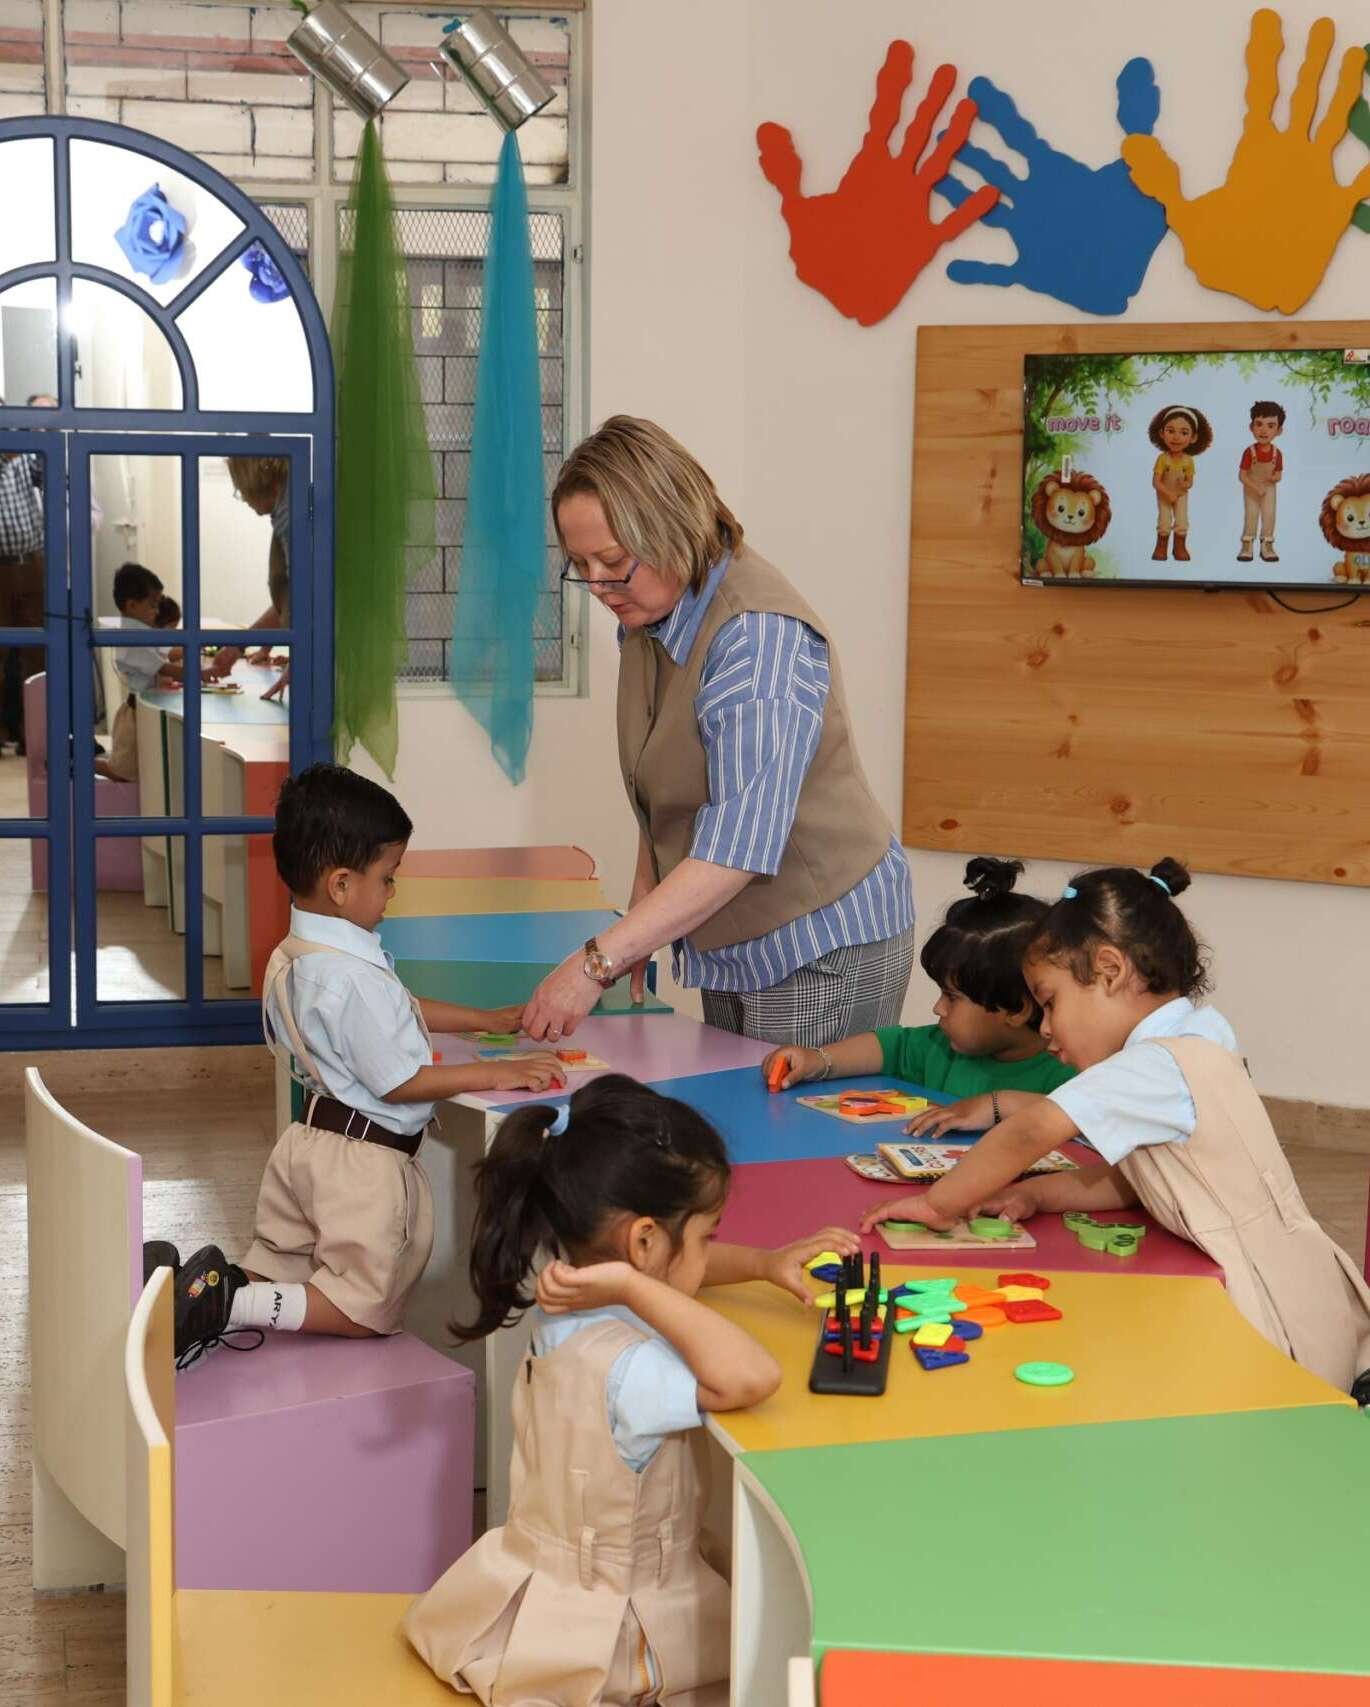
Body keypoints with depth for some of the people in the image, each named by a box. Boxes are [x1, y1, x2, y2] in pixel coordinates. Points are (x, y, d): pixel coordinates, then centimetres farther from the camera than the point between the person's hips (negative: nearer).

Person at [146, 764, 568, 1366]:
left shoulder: (291, 958, 7)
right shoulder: (356, 978, -25)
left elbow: (395, 1010, 20)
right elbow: (401, 1083, -19)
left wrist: (488, 1019, 22)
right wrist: (496, 1074, -10)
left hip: (309, 1141, 9)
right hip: (363, 1160, -9)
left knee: (274, 1275, 19)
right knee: (366, 1309, 4)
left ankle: (184, 1286, -6)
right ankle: (225, 1303, -13)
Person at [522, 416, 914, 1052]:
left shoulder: (758, 635, -24)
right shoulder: (645, 617, 4)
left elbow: (740, 842, -32)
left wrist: (597, 963, -34)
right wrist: (640, 914, 8)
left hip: (820, 951, -8)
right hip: (731, 951, 8)